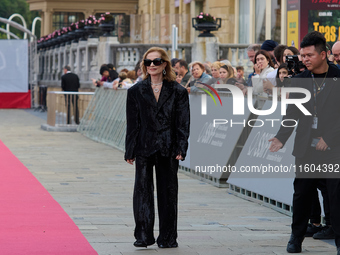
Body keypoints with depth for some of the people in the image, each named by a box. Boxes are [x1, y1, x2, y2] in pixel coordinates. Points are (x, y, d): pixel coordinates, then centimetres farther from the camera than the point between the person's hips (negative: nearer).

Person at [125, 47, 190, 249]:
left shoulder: (177, 92, 2)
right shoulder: (136, 91, 6)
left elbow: (183, 123, 0)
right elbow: (132, 123, 5)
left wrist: (181, 149, -9)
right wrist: (130, 151, 1)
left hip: (168, 149, -1)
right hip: (144, 148, 1)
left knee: (168, 191, 5)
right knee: (143, 190, -3)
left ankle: (168, 237, 14)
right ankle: (143, 236, 2)